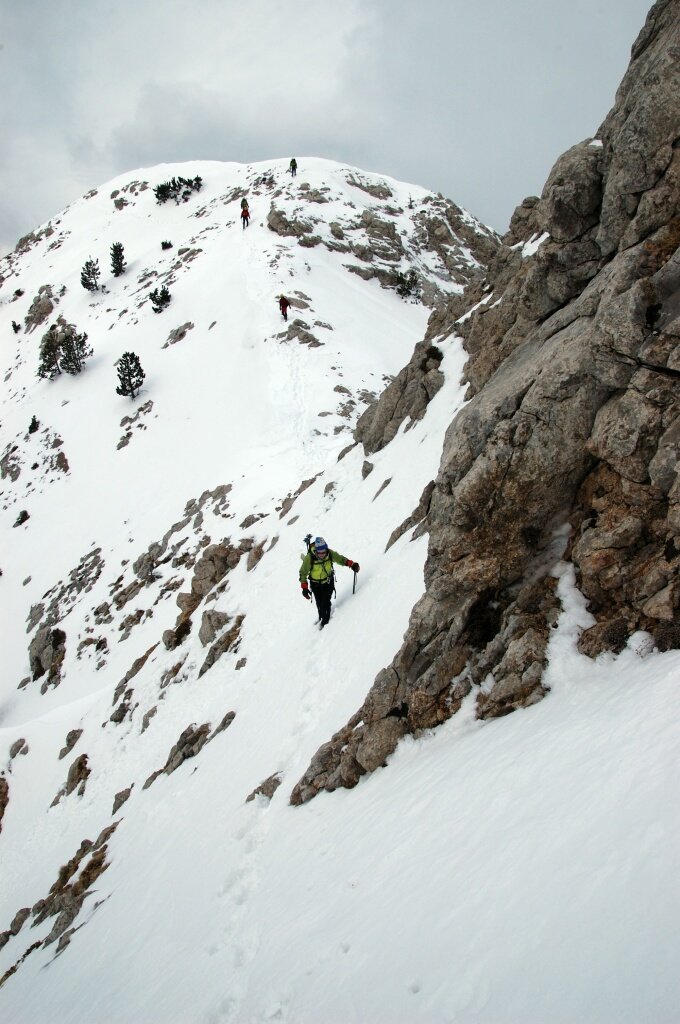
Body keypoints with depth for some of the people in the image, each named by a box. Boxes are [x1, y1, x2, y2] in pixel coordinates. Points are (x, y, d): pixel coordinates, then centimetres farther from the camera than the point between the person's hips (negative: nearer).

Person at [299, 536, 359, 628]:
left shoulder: (330, 553, -22)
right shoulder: (309, 558, -28)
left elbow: (340, 559, -5)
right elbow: (303, 573, -17)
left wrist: (351, 564, -21)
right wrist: (304, 588, -23)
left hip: (328, 581, 1)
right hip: (316, 584, -1)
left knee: (326, 602, -9)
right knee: (319, 603, 2)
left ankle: (325, 621, 13)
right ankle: (321, 617, 32)